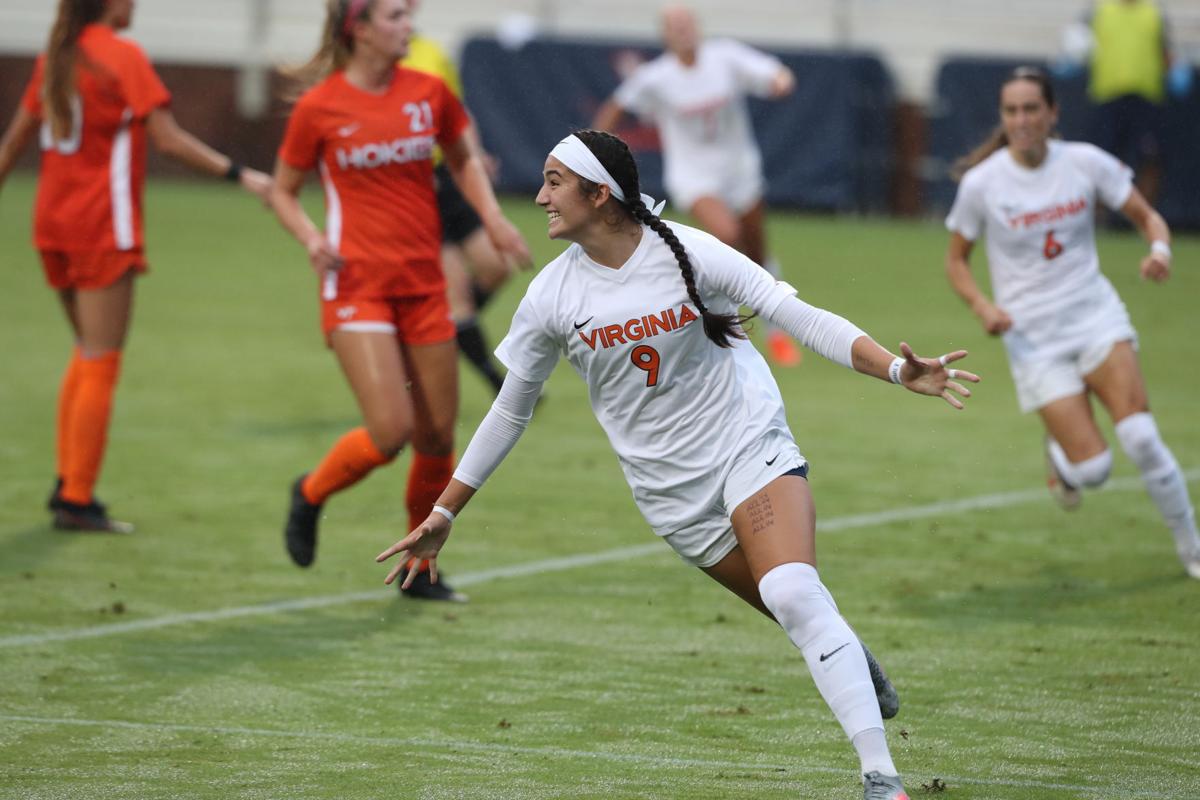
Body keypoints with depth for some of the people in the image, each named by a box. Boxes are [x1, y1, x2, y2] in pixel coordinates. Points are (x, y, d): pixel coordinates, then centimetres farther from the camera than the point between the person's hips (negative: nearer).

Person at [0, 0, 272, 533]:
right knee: (101, 364, -3)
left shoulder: (55, 57, 10)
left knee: (88, 352, 18)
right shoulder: (122, 56, -10)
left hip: (53, 223, 7)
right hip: (103, 228, -7)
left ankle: (67, 484, 15)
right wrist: (238, 174, -13)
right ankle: (78, 500, -3)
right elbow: (168, 138, -16)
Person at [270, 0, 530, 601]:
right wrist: (312, 238, -14)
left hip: (423, 285, 4)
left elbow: (463, 158, 21)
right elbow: (283, 192, 5)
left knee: (437, 438, 4)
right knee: (390, 430, -17)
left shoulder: (427, 94, 4)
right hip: (356, 285, -4)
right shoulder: (319, 107, -5)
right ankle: (311, 494, 13)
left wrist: (491, 217, 5)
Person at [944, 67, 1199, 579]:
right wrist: (981, 305, -14)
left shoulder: (1085, 162, -5)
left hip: (1095, 312, 1)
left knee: (1140, 435, -18)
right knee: (1092, 469, -12)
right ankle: (1059, 457, 27)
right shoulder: (982, 183, -9)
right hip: (1033, 336, -1)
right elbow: (956, 259, 4)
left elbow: (1147, 217, 4)